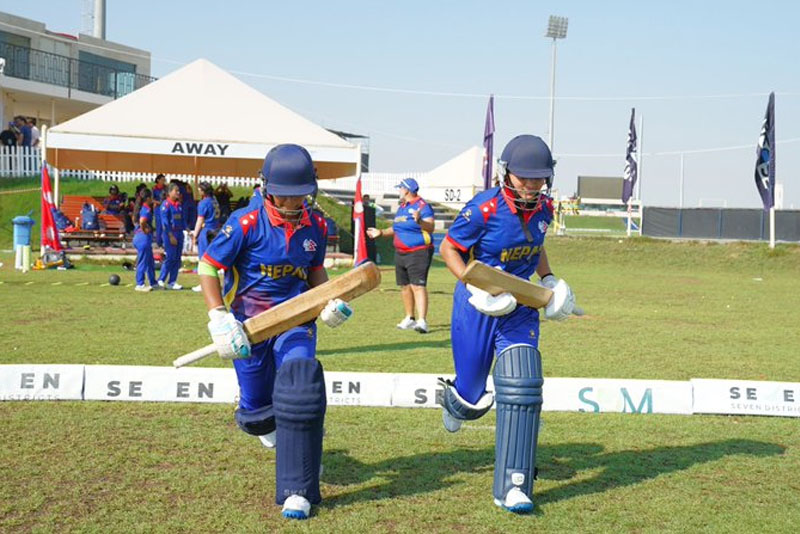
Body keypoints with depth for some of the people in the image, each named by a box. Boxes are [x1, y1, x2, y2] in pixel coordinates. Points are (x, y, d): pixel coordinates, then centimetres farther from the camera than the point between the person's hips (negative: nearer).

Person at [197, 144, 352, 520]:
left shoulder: (315, 227, -2)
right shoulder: (246, 223, -15)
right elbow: (207, 267, -10)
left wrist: (329, 300, -4)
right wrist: (219, 318, -21)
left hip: (296, 317, 2)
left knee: (299, 389, -23)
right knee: (257, 411, 7)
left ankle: (297, 491, -15)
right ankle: (260, 421, 50)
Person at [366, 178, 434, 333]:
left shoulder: (422, 206, -11)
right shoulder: (401, 208, 16)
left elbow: (430, 228, -22)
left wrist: (419, 221, -39)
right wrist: (381, 232, 24)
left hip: (418, 253, -9)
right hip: (401, 253, 9)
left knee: (418, 286, -17)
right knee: (405, 286, 13)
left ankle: (422, 321, -22)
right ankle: (409, 319, 24)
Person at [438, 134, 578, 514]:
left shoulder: (543, 209, -3)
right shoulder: (484, 209, -20)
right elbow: (448, 248, -11)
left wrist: (548, 279, 5)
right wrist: (474, 285, -24)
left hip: (520, 306, 4)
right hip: (478, 307, -3)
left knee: (522, 389, -12)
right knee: (474, 397, 8)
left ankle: (512, 487, -4)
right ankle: (454, 399, 50)